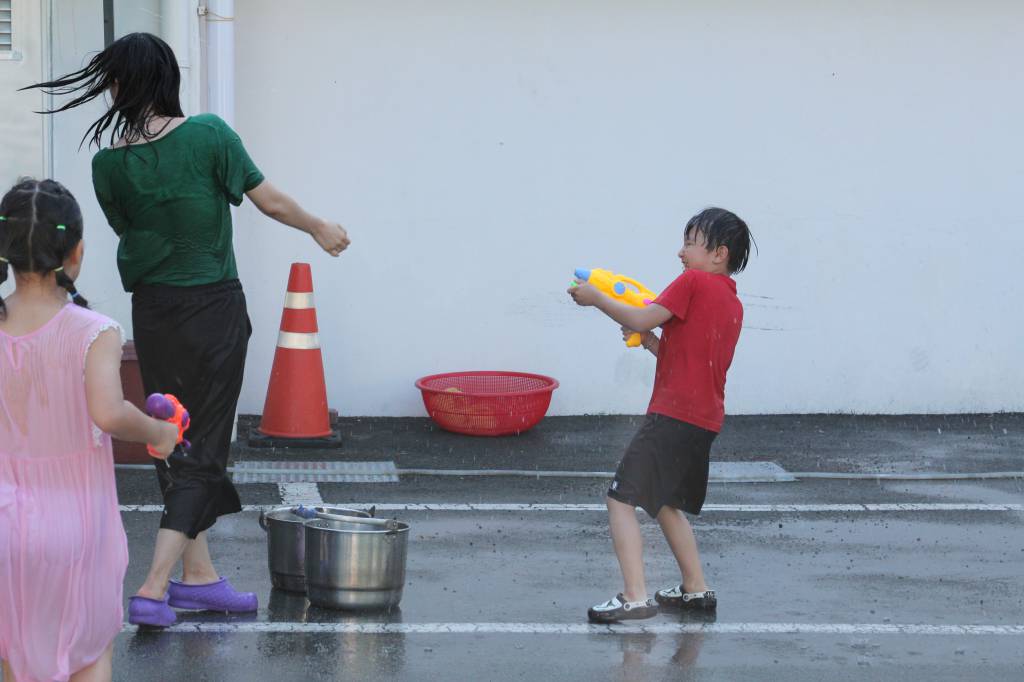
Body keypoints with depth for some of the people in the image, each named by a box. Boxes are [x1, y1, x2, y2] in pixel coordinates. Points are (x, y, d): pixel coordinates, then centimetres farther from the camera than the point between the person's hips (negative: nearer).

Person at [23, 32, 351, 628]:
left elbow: (126, 229, 9)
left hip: (151, 311, 4)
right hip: (213, 310, -4)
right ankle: (154, 590, -6)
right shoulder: (208, 135, -14)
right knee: (202, 449, 1)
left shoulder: (108, 164, -6)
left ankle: (199, 576, 23)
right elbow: (271, 202, -6)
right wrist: (322, 229, 12)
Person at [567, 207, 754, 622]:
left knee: (622, 498, -9)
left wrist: (596, 298, -3)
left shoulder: (694, 282, -8)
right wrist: (650, 341, 12)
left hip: (674, 414, -9)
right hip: (705, 420, 9)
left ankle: (635, 596, -18)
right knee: (665, 503, 25)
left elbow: (641, 319, -14)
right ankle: (696, 589, 27)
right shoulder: (733, 303, 17)